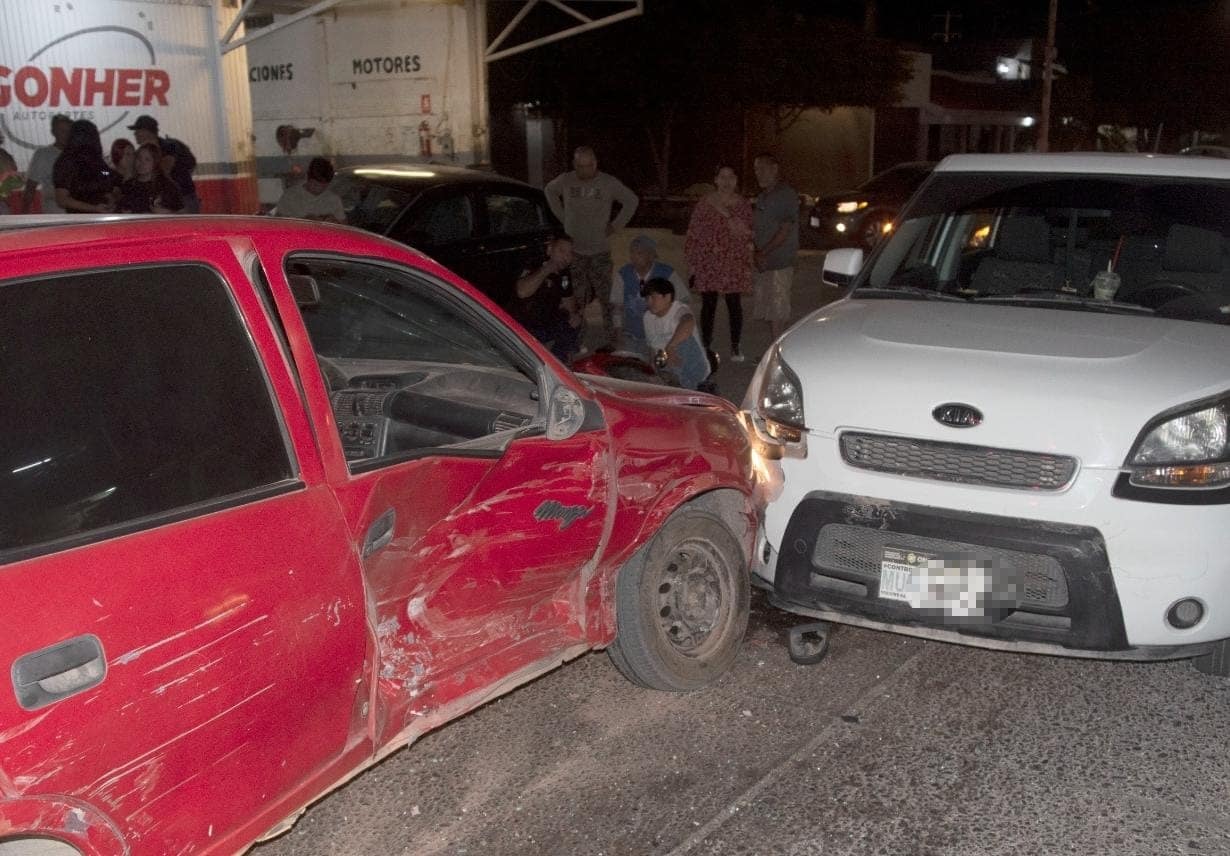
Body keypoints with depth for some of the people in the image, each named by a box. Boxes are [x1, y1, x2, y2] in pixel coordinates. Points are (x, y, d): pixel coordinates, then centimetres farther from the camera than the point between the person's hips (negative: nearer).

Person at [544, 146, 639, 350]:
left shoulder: (609, 183, -5)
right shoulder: (565, 181, 0)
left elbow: (632, 200, 9)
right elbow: (550, 191, 22)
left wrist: (616, 225, 3)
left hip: (600, 251, -2)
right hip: (573, 250, 2)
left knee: (607, 298, -6)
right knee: (575, 300, 5)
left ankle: (612, 340, 1)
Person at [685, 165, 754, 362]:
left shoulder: (744, 205, 5)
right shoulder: (705, 203, 2)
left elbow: (751, 234, 9)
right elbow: (693, 234, 3)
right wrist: (693, 263, 0)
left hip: (734, 264, 0)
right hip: (708, 263, 0)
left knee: (735, 305, 2)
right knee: (708, 305, 5)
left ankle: (736, 348, 14)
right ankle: (706, 347, 15)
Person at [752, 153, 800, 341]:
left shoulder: (786, 195, -9)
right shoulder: (762, 197, 19)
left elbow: (785, 232, -15)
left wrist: (763, 253, -16)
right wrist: (757, 254, 5)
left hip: (780, 263, -9)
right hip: (763, 262, 9)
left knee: (777, 311, -8)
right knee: (767, 309, 11)